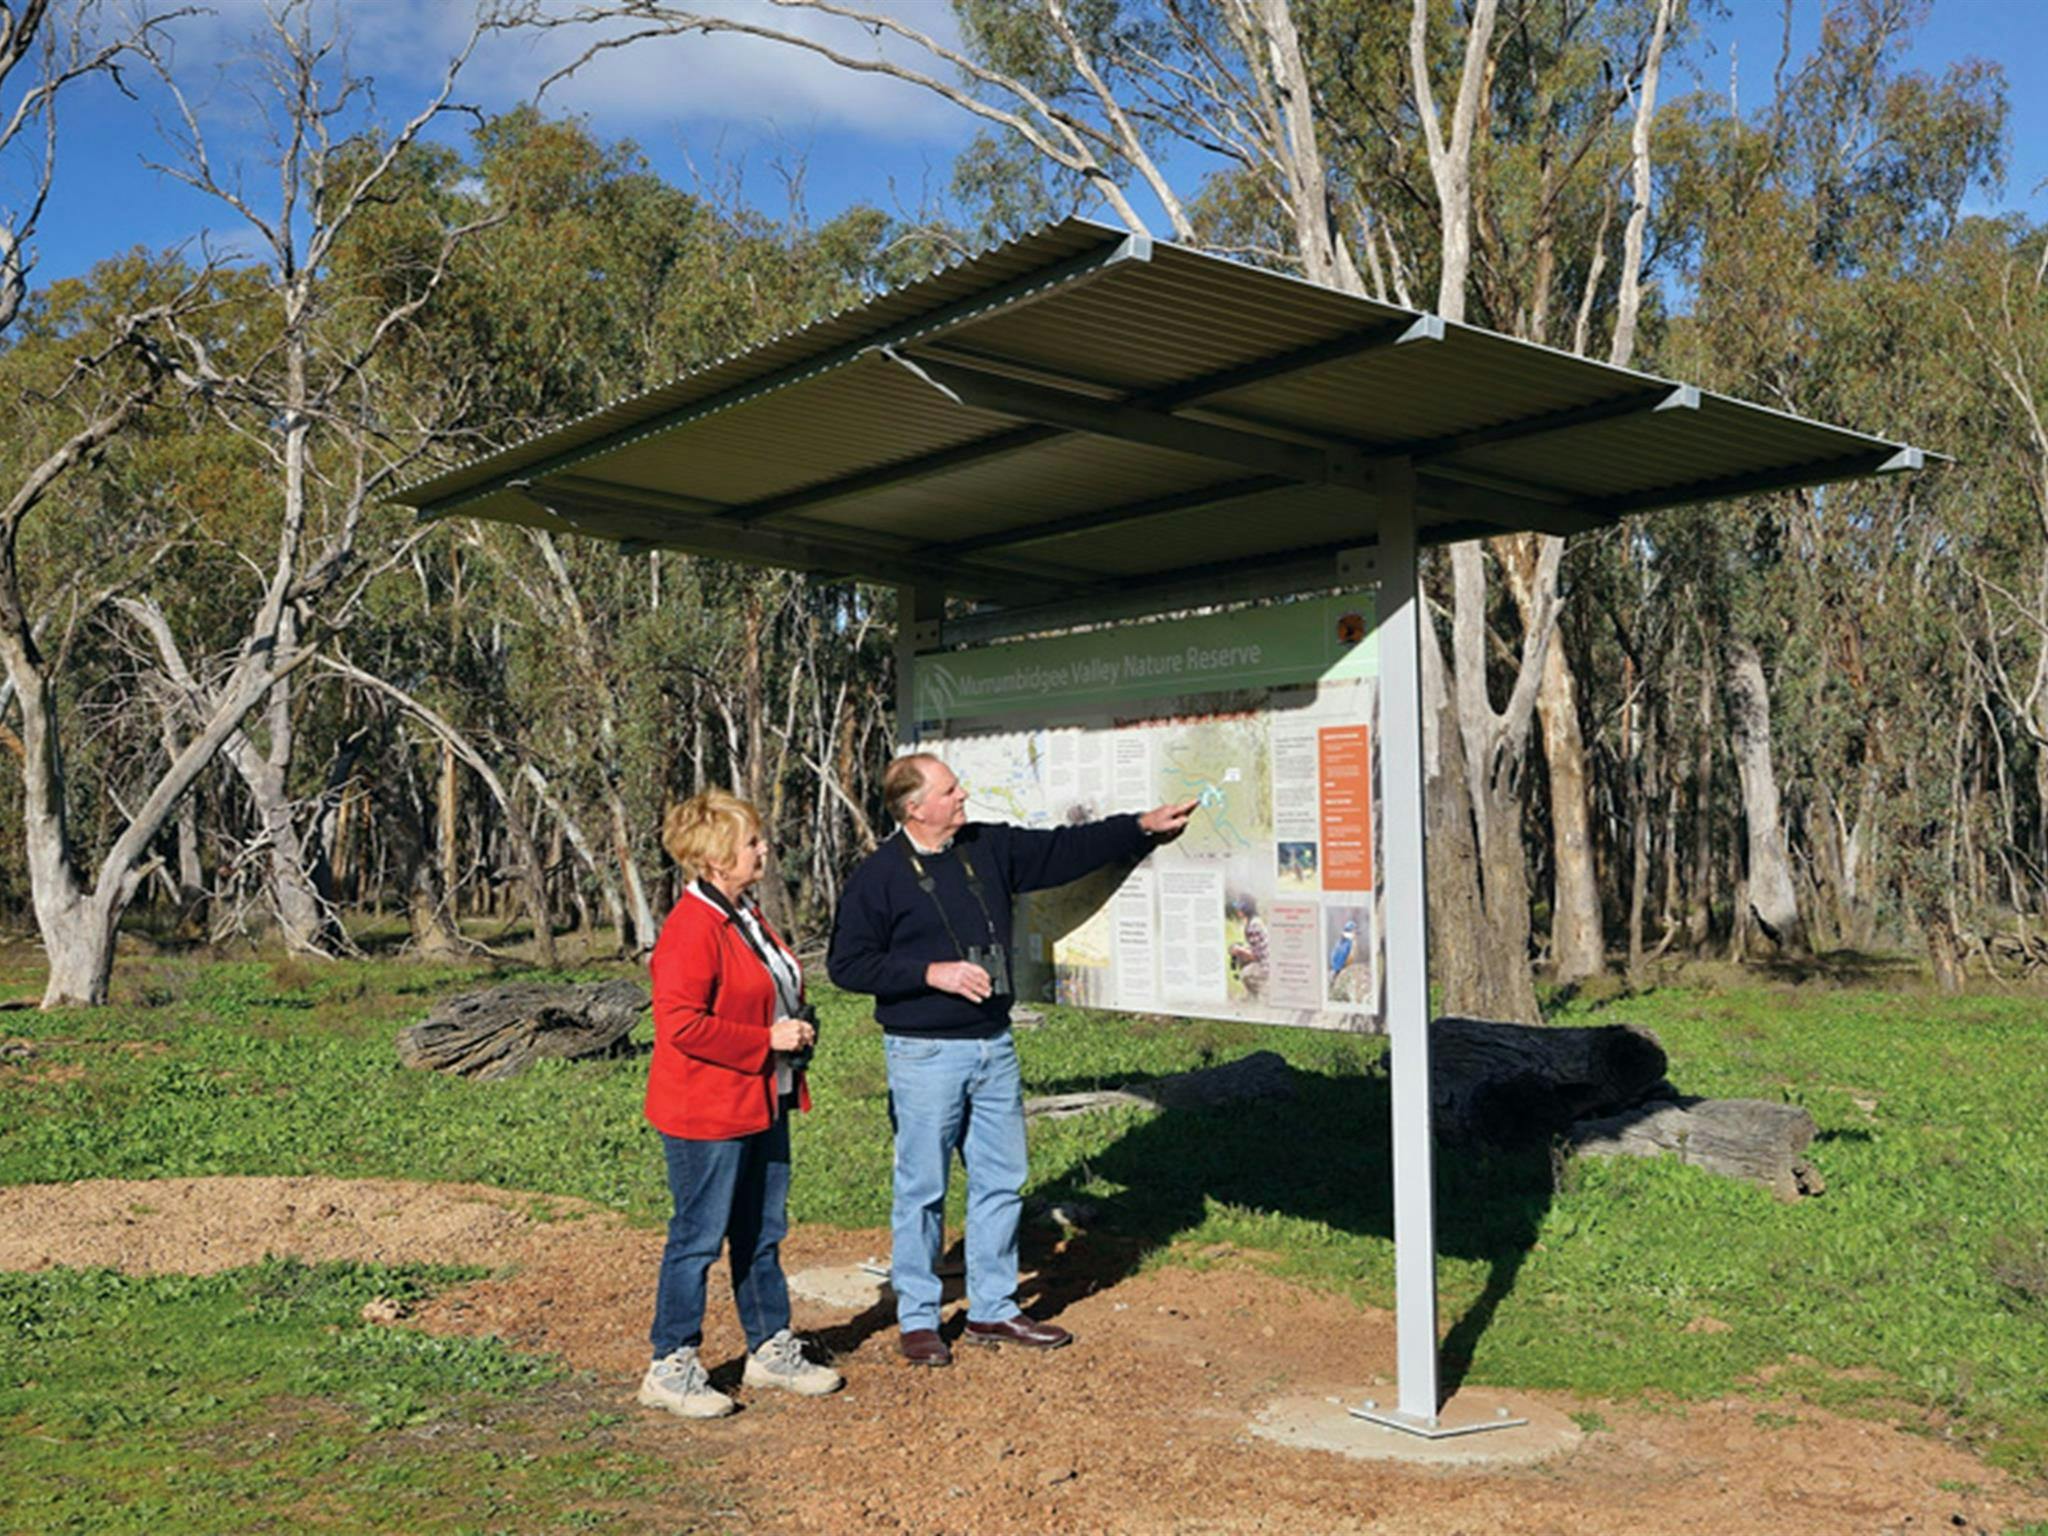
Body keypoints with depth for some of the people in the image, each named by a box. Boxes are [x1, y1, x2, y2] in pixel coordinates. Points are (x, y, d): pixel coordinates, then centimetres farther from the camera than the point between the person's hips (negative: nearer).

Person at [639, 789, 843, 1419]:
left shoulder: (746, 916, 13)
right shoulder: (691, 929, -19)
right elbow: (681, 1024, -25)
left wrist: (798, 1023, 7)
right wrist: (767, 1040, -21)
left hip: (762, 1104, 10)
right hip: (706, 1113, -10)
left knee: (763, 1233, 17)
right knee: (699, 1237, 0)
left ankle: (771, 1350, 29)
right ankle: (671, 1370, 12)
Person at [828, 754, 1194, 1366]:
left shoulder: (989, 848, 6)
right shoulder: (878, 875, -10)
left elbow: (1063, 850, 14)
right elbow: (847, 963, -10)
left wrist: (1144, 827, 10)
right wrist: (932, 973, -18)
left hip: (993, 1045, 6)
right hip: (925, 1053, -6)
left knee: (1001, 1181, 11)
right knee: (922, 1189, 2)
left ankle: (992, 1309, 24)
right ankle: (917, 1319, 16)